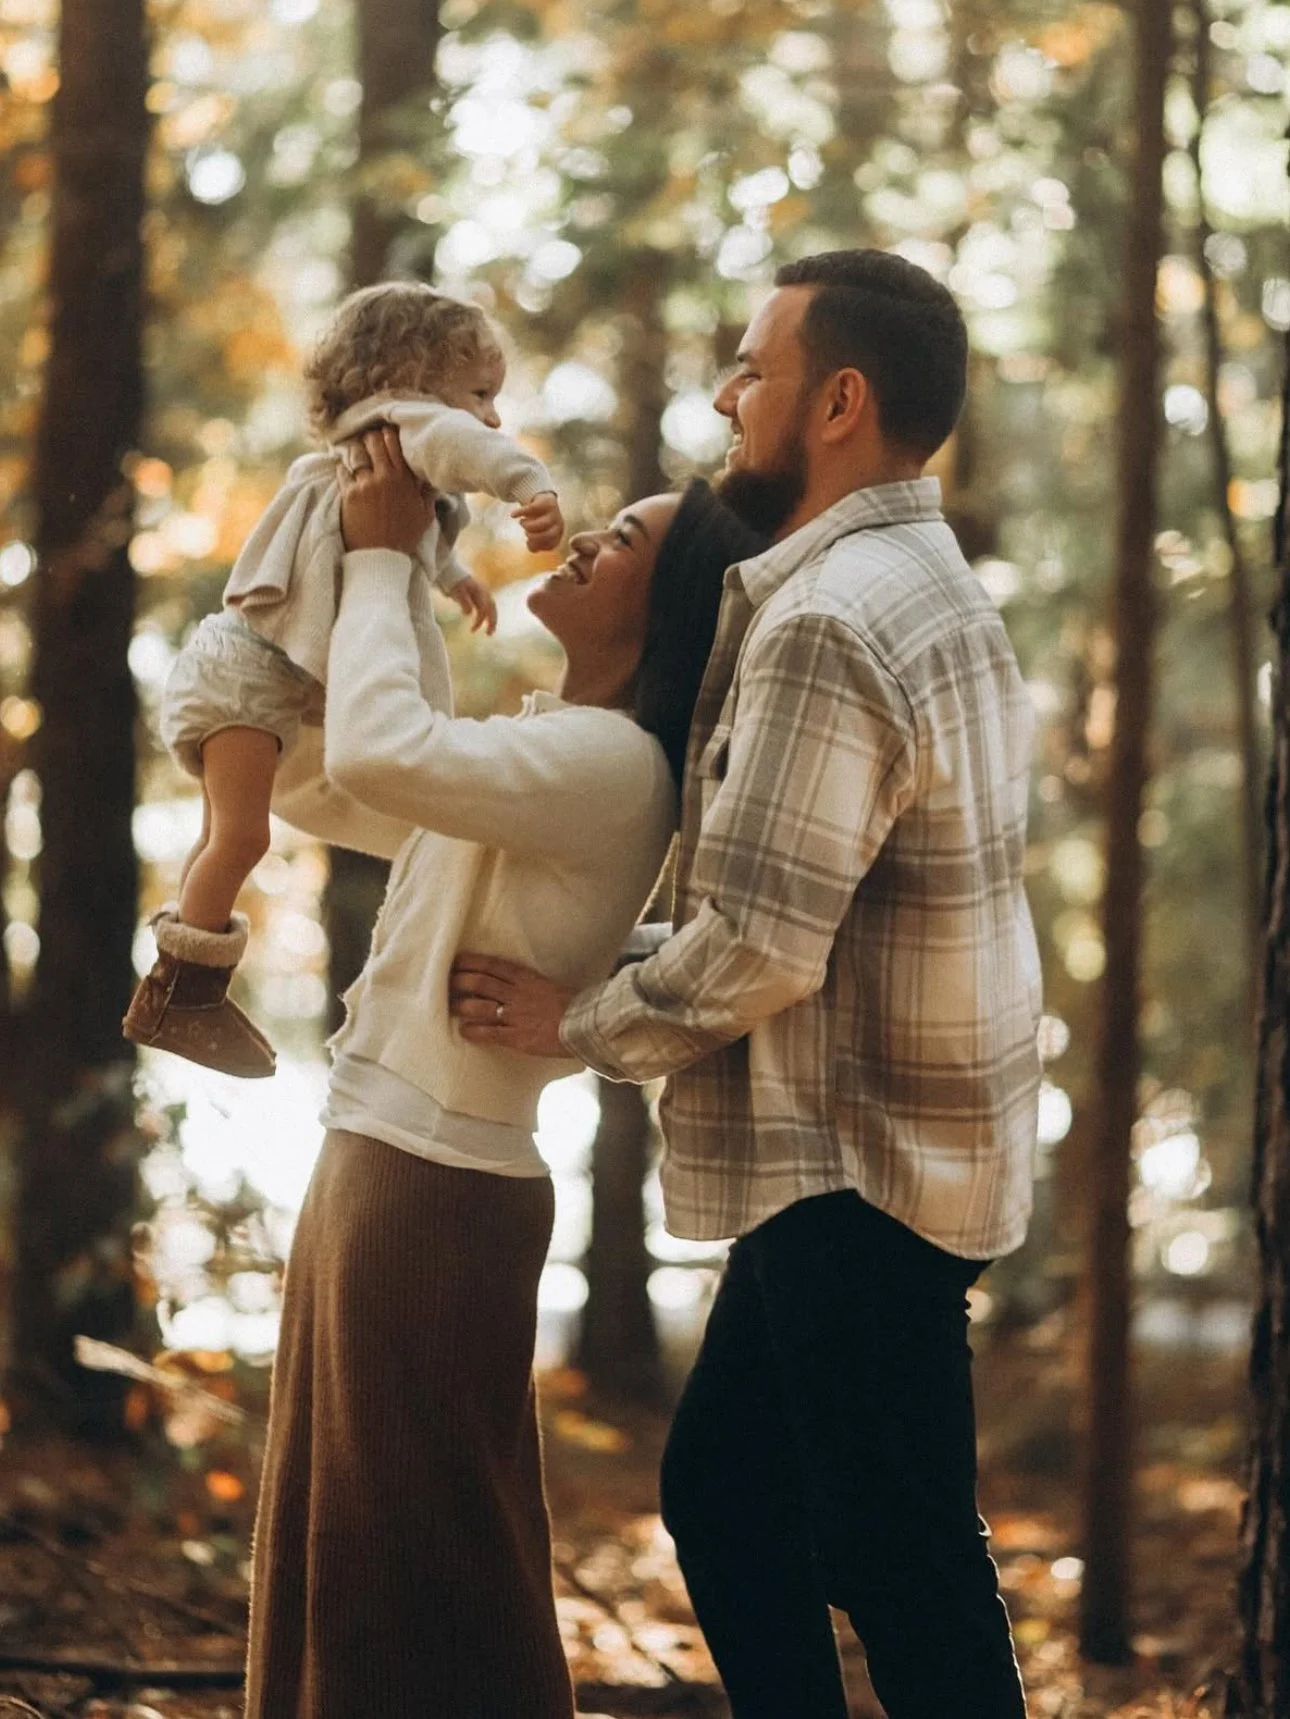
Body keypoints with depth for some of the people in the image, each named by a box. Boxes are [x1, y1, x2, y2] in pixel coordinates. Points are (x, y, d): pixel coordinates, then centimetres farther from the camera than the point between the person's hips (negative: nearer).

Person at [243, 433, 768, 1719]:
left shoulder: (610, 762, -16)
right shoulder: (533, 746, 15)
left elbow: (379, 751, -30)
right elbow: (308, 785, 23)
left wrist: (382, 559, -15)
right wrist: (351, 573, 11)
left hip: (438, 1191, -10)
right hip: (377, 1172, 10)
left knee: (425, 1564, -2)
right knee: (338, 1538, 16)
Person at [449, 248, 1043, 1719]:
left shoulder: (826, 628, -21)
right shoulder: (924, 585, 14)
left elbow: (754, 950, -24)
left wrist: (571, 1022, -9)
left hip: (859, 1181, -11)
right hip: (852, 1161, 11)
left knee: (898, 1571, -4)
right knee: (724, 1493, 18)